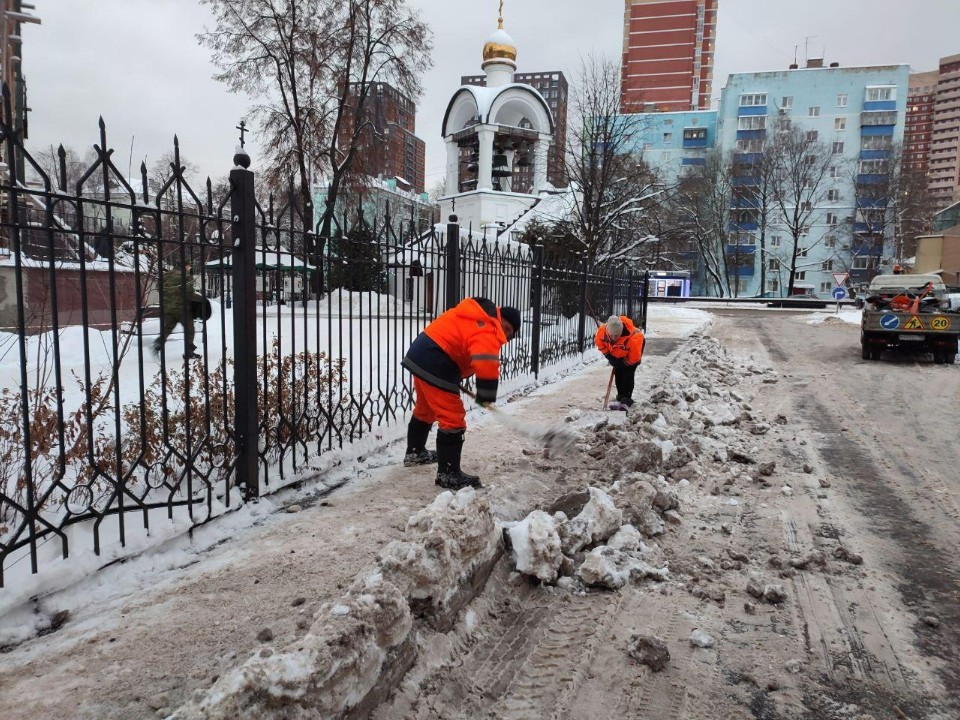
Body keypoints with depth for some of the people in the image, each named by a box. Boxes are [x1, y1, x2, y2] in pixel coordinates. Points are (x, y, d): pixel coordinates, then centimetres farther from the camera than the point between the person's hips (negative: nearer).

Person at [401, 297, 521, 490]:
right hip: (435, 364, -11)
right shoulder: (488, 331, -15)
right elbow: (486, 363, -31)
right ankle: (448, 474, 0)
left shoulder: (475, 317, 17)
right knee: (453, 420, -5)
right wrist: (486, 394, -20)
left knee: (425, 409, 29)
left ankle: (415, 452, 47)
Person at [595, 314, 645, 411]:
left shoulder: (633, 338, -45)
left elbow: (634, 358, -31)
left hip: (633, 352, -5)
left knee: (628, 374, -13)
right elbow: (601, 344, -10)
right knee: (618, 374, 4)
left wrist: (621, 363, -21)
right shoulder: (602, 331, -35)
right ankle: (620, 398, 15)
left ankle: (626, 400, -10)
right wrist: (610, 357, -13)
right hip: (617, 353, 5)